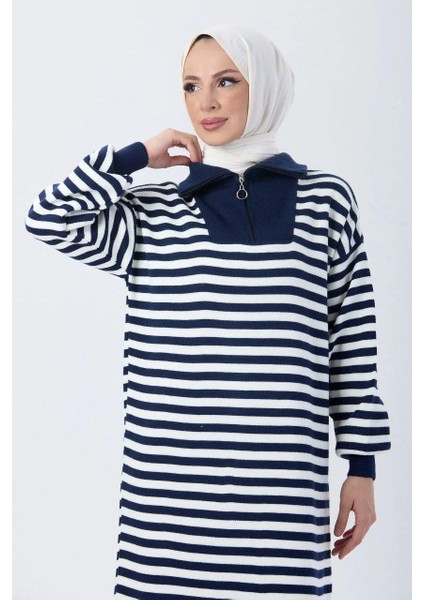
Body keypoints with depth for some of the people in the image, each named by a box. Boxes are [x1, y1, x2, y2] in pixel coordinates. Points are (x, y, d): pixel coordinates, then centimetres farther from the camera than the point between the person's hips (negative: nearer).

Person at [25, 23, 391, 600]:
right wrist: (139, 155, 3)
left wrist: (363, 466, 7)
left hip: (281, 493, 0)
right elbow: (50, 218, -5)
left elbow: (354, 339, 8)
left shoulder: (326, 199, 7)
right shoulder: (153, 215, 8)